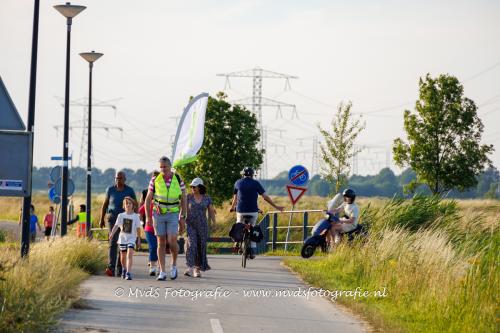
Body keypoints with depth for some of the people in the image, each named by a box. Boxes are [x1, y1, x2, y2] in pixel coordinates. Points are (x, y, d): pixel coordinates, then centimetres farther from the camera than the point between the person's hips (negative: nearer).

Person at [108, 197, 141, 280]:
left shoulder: (135, 216, -2)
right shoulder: (121, 215, 2)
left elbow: (138, 229, 2)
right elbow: (116, 226, -3)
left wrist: (139, 240, 4)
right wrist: (111, 234, -17)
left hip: (131, 239, -2)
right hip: (122, 238, 3)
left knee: (129, 255, -19)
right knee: (123, 257, 15)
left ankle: (128, 273, -24)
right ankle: (124, 269, 41)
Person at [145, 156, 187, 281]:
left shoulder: (178, 180, -3)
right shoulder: (155, 180, -2)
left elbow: (183, 200, 1)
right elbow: (148, 199, 4)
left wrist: (183, 218, -4)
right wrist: (148, 217, -3)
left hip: (173, 214, -1)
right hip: (158, 214, 1)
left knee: (172, 241, -14)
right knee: (161, 243, 0)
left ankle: (174, 265, 12)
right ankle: (162, 273, 3)